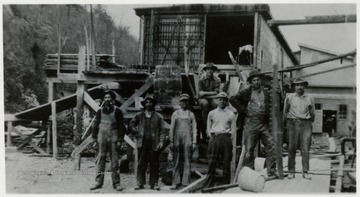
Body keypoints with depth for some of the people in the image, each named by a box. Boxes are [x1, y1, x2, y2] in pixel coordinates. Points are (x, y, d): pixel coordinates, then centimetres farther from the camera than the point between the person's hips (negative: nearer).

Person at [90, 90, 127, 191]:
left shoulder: (117, 111, 1)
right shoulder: (100, 111, 8)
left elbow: (121, 126, 1)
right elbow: (95, 125, 13)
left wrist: (120, 140, -5)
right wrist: (95, 138, 8)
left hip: (113, 139, -2)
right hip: (102, 138, 2)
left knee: (115, 161, 1)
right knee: (101, 160, 2)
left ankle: (116, 183, 8)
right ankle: (98, 182, 9)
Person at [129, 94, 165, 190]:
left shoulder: (158, 117, 7)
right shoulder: (139, 115, 10)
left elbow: (162, 131, 5)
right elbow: (132, 123, 22)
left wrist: (161, 142, -5)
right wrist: (135, 132, 7)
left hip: (154, 144, -1)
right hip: (142, 143, 1)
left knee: (154, 165, 2)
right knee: (141, 164, 3)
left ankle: (154, 183, 11)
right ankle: (140, 183, 10)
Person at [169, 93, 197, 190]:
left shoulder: (191, 114, 11)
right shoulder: (175, 114, 10)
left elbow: (194, 129, 8)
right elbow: (172, 128, 8)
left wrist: (194, 142, 1)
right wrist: (171, 141, 1)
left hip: (187, 138, 0)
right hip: (177, 138, 0)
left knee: (187, 161, -1)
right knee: (176, 161, 1)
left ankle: (186, 182, 4)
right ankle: (175, 183, 5)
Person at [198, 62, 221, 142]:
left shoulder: (217, 80, 2)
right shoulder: (201, 79, -3)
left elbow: (216, 93, -4)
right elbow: (200, 93, -8)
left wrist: (205, 93, -11)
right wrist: (211, 92, -12)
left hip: (212, 98, 1)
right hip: (203, 99, -1)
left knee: (216, 104, -33)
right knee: (205, 104, -36)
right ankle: (205, 124, -27)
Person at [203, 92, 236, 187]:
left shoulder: (231, 114, 10)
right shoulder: (212, 113, 13)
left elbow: (233, 129, 10)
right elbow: (208, 128, 15)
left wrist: (228, 139, 0)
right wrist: (213, 137, 3)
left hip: (226, 138, 0)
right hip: (214, 138, 0)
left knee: (226, 163, 0)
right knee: (211, 163, -5)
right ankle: (208, 186, -3)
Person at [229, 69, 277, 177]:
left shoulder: (266, 93, 14)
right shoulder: (246, 92, 3)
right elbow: (233, 99, -4)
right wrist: (242, 110, -6)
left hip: (264, 124, 4)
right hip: (251, 123, -3)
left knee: (271, 147, 0)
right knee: (249, 149, 1)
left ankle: (272, 172, 9)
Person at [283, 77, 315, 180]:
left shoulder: (309, 98, 10)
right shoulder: (289, 97, 6)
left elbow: (312, 113, 19)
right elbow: (285, 111, 15)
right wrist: (287, 122, 17)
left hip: (305, 124, 1)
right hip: (292, 123, -1)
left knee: (305, 149, -3)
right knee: (292, 149, 0)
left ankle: (305, 172, 3)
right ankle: (291, 171, 8)